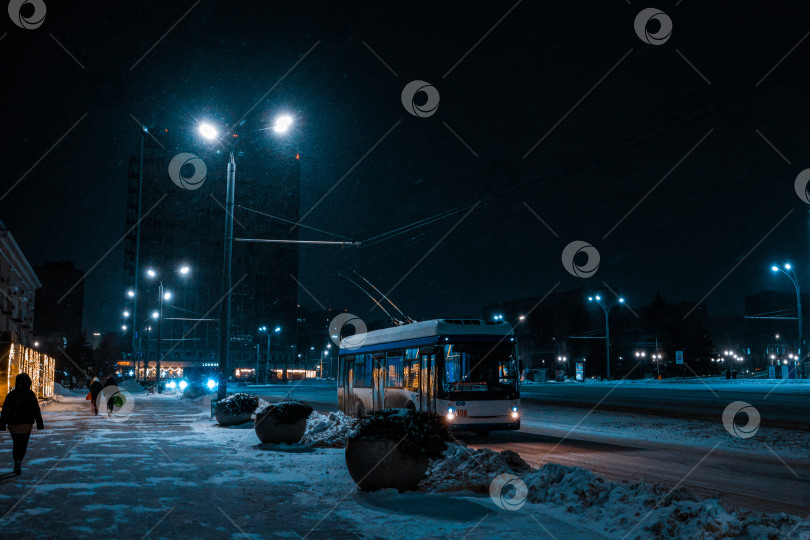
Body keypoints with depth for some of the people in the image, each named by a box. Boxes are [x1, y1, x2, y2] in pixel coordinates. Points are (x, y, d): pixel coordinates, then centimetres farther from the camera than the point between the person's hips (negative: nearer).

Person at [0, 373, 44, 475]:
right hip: (26, 425, -2)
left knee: (16, 444, 17)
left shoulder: (11, 394, 4)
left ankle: (17, 462, 6)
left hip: (12, 425, 3)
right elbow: (36, 410, -4)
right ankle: (18, 461, -17)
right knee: (23, 444, 4)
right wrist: (39, 423, 2)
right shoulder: (30, 394, -4)